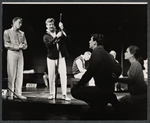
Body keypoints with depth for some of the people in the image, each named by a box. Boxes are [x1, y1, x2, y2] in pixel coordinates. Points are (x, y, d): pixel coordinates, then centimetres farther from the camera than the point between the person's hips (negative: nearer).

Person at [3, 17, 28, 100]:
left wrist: (22, 46, -9)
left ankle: (18, 93, 5)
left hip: (20, 53, 5)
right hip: (11, 53, -5)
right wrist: (16, 47, -11)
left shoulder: (22, 33, 19)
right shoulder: (7, 32, 5)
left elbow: (25, 45, 13)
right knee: (11, 74, -7)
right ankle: (10, 94, -3)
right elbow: (6, 44, -6)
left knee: (20, 74, 1)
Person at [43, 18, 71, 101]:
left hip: (61, 57, 1)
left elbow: (67, 38, -8)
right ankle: (52, 94, 16)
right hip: (51, 58, 0)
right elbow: (48, 44, -14)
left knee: (63, 76, -6)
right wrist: (56, 37, -24)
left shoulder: (59, 32, 9)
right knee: (51, 77, 4)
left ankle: (64, 95, -2)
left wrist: (62, 29, -19)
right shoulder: (46, 36, 5)